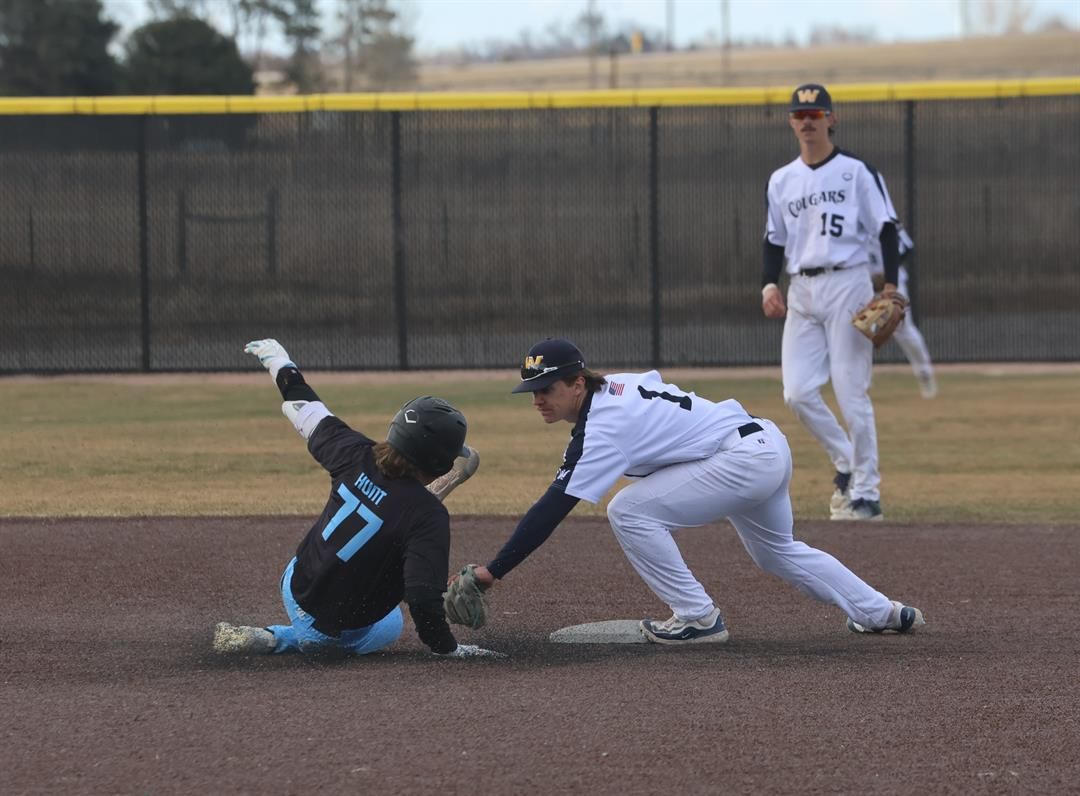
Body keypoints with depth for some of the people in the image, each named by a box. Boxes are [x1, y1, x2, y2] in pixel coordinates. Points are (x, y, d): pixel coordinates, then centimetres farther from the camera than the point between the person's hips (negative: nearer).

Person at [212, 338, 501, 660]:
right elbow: (423, 596, -33)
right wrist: (450, 649, -19)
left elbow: (311, 415, 3)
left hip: (294, 585, 6)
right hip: (331, 627, -5)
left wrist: (278, 362, 21)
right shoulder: (428, 515, -29)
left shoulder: (358, 457, -14)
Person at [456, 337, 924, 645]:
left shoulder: (602, 428, -21)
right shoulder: (615, 386, 4)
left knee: (629, 511, -15)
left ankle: (697, 617, -9)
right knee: (778, 553, 30)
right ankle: (881, 613, 37)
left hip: (744, 458, -11)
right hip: (769, 445, 11)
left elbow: (552, 509, -25)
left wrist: (493, 571, -27)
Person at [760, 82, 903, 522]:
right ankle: (847, 464, 17)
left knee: (851, 393, -7)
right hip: (801, 291, 5)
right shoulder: (781, 180, 13)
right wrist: (769, 284, 0)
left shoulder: (855, 171, -1)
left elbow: (886, 229, -3)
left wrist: (890, 285, -14)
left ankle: (867, 492, -1)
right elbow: (775, 239, 17)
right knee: (798, 393, -4)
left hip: (847, 284, -5)